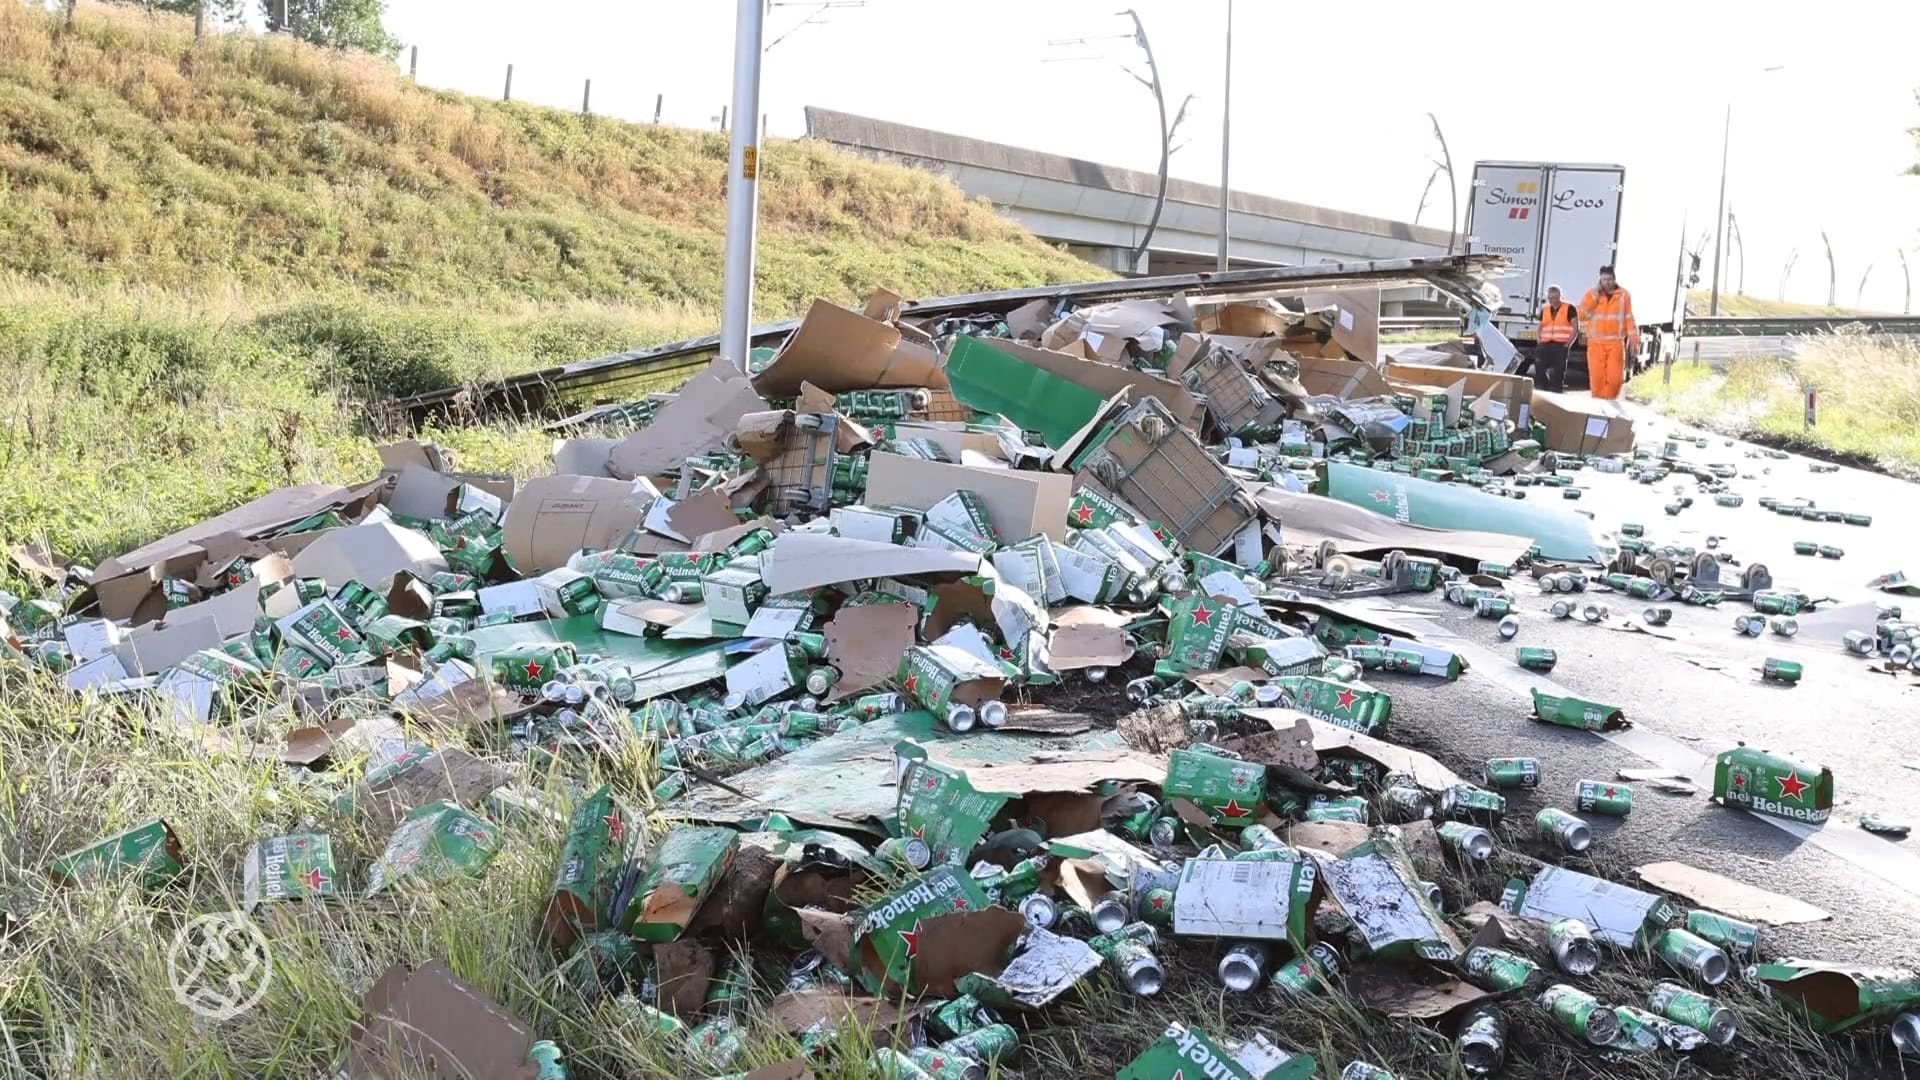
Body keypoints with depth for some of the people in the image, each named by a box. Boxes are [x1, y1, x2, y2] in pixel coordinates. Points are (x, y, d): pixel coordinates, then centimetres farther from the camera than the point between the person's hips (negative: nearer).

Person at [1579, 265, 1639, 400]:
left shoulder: (1623, 295, 6)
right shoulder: (1592, 293, 5)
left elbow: (1629, 318, 7)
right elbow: (1582, 314, -7)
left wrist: (1634, 339, 1)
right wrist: (1595, 295, -12)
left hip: (1616, 343, 0)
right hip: (1596, 343, 0)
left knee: (1615, 377, -7)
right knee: (1597, 377, -6)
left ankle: (1609, 402, 11)